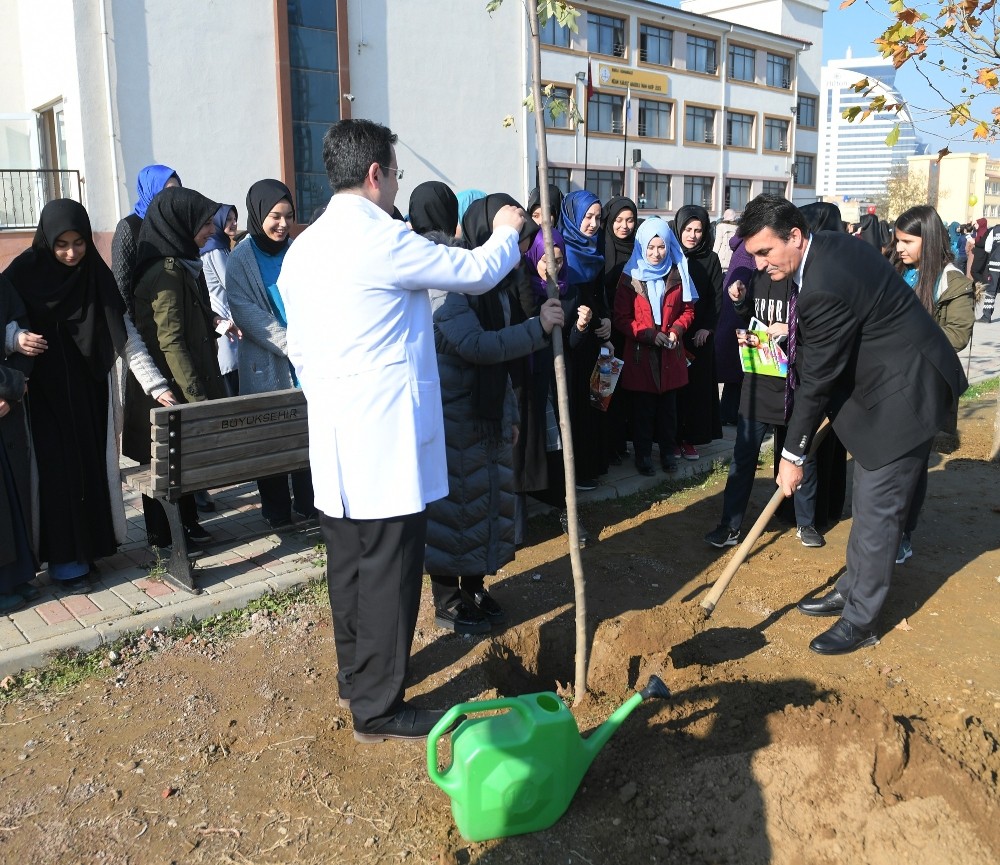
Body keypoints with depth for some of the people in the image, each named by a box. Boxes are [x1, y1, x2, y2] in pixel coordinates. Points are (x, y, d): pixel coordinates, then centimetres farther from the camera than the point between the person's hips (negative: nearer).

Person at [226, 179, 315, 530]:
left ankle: (308, 501, 17)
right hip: (267, 365, -2)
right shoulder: (241, 259, -2)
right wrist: (290, 343, -17)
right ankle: (276, 509, 17)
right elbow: (245, 312, -9)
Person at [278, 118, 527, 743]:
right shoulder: (384, 239, -14)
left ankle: (355, 672, 35)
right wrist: (507, 231, 15)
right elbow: (478, 272, -4)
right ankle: (379, 708, 12)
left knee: (350, 560, 18)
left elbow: (300, 346, 15)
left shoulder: (304, 248, 10)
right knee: (390, 570, 1)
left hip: (334, 434, 9)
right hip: (387, 434, -8)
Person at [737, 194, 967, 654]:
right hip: (882, 380, 10)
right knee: (867, 501, 19)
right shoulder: (828, 246, 1)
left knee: (877, 510, -2)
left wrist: (794, 455, -12)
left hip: (904, 393, -10)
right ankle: (851, 589, 33)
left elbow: (817, 380, -21)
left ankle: (860, 620, 11)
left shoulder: (826, 288, -29)